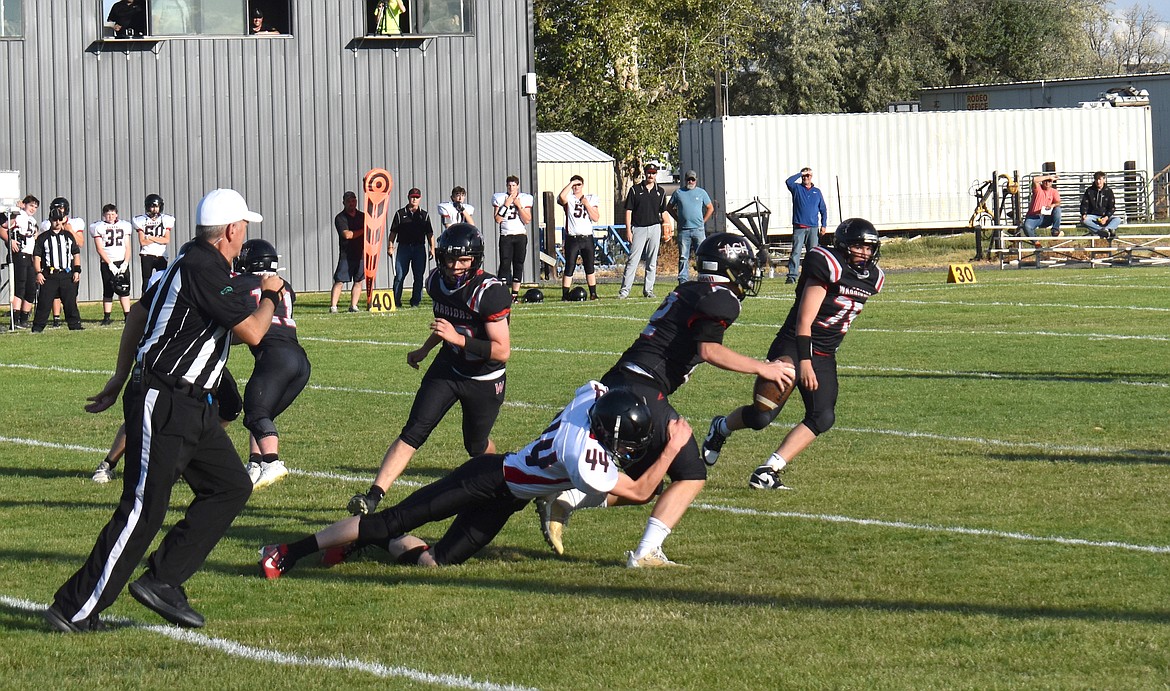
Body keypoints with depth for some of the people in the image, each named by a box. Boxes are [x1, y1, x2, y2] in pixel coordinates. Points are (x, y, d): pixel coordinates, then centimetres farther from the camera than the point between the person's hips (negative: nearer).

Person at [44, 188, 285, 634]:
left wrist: (120, 381, 27)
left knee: (231, 487, 9)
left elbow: (138, 314, 22)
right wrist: (270, 296, 0)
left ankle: (162, 581, 8)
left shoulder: (191, 261, 13)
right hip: (163, 405, -10)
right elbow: (252, 333, -21)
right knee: (144, 510, -10)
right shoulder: (203, 270, -19)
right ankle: (75, 610, -4)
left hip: (192, 408, 10)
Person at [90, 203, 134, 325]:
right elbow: (99, 249, -3)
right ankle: (106, 318, 3)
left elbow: (127, 247, 8)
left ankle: (127, 316, 2)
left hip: (122, 262, 2)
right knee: (108, 291, 0)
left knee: (124, 290, -1)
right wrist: (110, 264, -10)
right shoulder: (99, 227, 2)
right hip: (107, 263, -2)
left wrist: (125, 263, -5)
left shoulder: (124, 226, 10)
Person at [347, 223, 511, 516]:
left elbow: (502, 351, -27)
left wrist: (458, 338, -36)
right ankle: (373, 497, -20)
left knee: (477, 446, 14)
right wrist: (424, 350, 26)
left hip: (484, 379, -4)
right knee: (413, 432, -11)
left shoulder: (489, 292, -28)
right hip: (447, 368, 4)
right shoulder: (437, 281, -7)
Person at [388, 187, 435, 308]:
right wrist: (390, 246, -3)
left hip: (419, 248, 1)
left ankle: (416, 302, 9)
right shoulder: (400, 214, 7)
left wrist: (432, 248, 0)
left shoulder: (424, 215, 11)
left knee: (419, 276, 2)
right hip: (403, 247, -1)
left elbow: (429, 233, 10)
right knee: (399, 276, -5)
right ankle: (396, 301, -1)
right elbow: (393, 232, 6)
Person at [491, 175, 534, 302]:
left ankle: (515, 294, 5)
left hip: (520, 236, 1)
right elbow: (498, 219, -3)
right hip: (505, 235, -1)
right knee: (505, 263, -11)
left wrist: (519, 206, -11)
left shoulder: (525, 199, 5)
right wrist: (506, 205, -10)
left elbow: (527, 220, -2)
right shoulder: (500, 198, 4)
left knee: (518, 264, 1)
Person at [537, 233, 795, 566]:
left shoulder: (689, 291, 22)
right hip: (642, 390, -9)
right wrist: (762, 369, -11)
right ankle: (645, 553, -9)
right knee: (691, 475, 1)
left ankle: (564, 501, 4)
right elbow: (709, 351, -17)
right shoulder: (720, 299, -5)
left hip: (616, 383, 9)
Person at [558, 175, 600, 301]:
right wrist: (571, 183, -12)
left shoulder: (591, 199, 10)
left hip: (587, 238, 2)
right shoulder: (569, 199, 3)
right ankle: (565, 295, 0)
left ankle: (593, 294, 12)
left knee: (590, 268, 5)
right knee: (569, 268, -3)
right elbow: (562, 197, -22)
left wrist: (587, 204, -7)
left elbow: (596, 218, 2)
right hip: (572, 238, -2)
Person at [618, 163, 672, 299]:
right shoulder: (635, 190, 1)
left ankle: (648, 290, 12)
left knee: (652, 262, 5)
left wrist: (667, 229, 3)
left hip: (654, 228, 3)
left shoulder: (660, 192, 11)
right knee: (633, 260, -7)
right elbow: (628, 211, 0)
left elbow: (663, 212, 15)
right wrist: (628, 230, -7)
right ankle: (624, 290, -6)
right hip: (638, 228, -3)